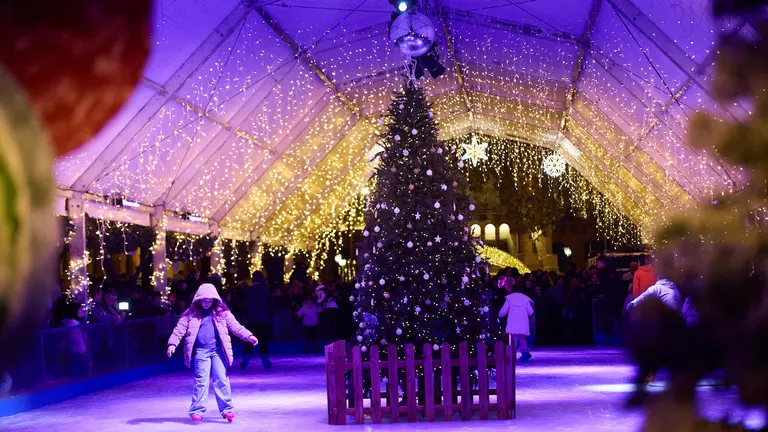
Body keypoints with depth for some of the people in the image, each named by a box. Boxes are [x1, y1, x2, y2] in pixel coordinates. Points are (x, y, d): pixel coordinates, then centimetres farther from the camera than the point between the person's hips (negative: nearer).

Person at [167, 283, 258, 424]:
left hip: (218, 350, 1)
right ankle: (197, 411, 5)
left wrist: (249, 336, -8)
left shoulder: (222, 312, 6)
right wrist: (172, 343, -14)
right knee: (201, 381, -1)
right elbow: (180, 329, -1)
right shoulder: (191, 314, 3)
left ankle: (227, 409, 7)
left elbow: (236, 327, 4)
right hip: (200, 351, -1)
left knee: (221, 380, -1)